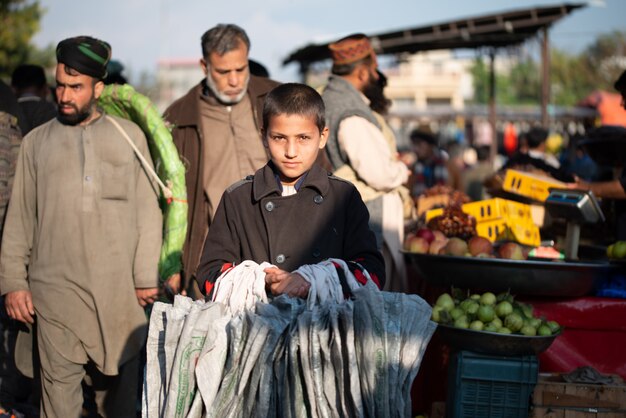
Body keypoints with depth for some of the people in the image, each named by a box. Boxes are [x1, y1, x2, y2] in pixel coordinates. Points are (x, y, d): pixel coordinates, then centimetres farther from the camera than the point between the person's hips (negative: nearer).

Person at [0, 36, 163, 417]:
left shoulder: (129, 136, 8)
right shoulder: (36, 142, 11)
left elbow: (147, 212, 6)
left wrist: (147, 278, 0)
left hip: (119, 290, 0)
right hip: (55, 290, 1)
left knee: (119, 383, 5)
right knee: (59, 385, 1)